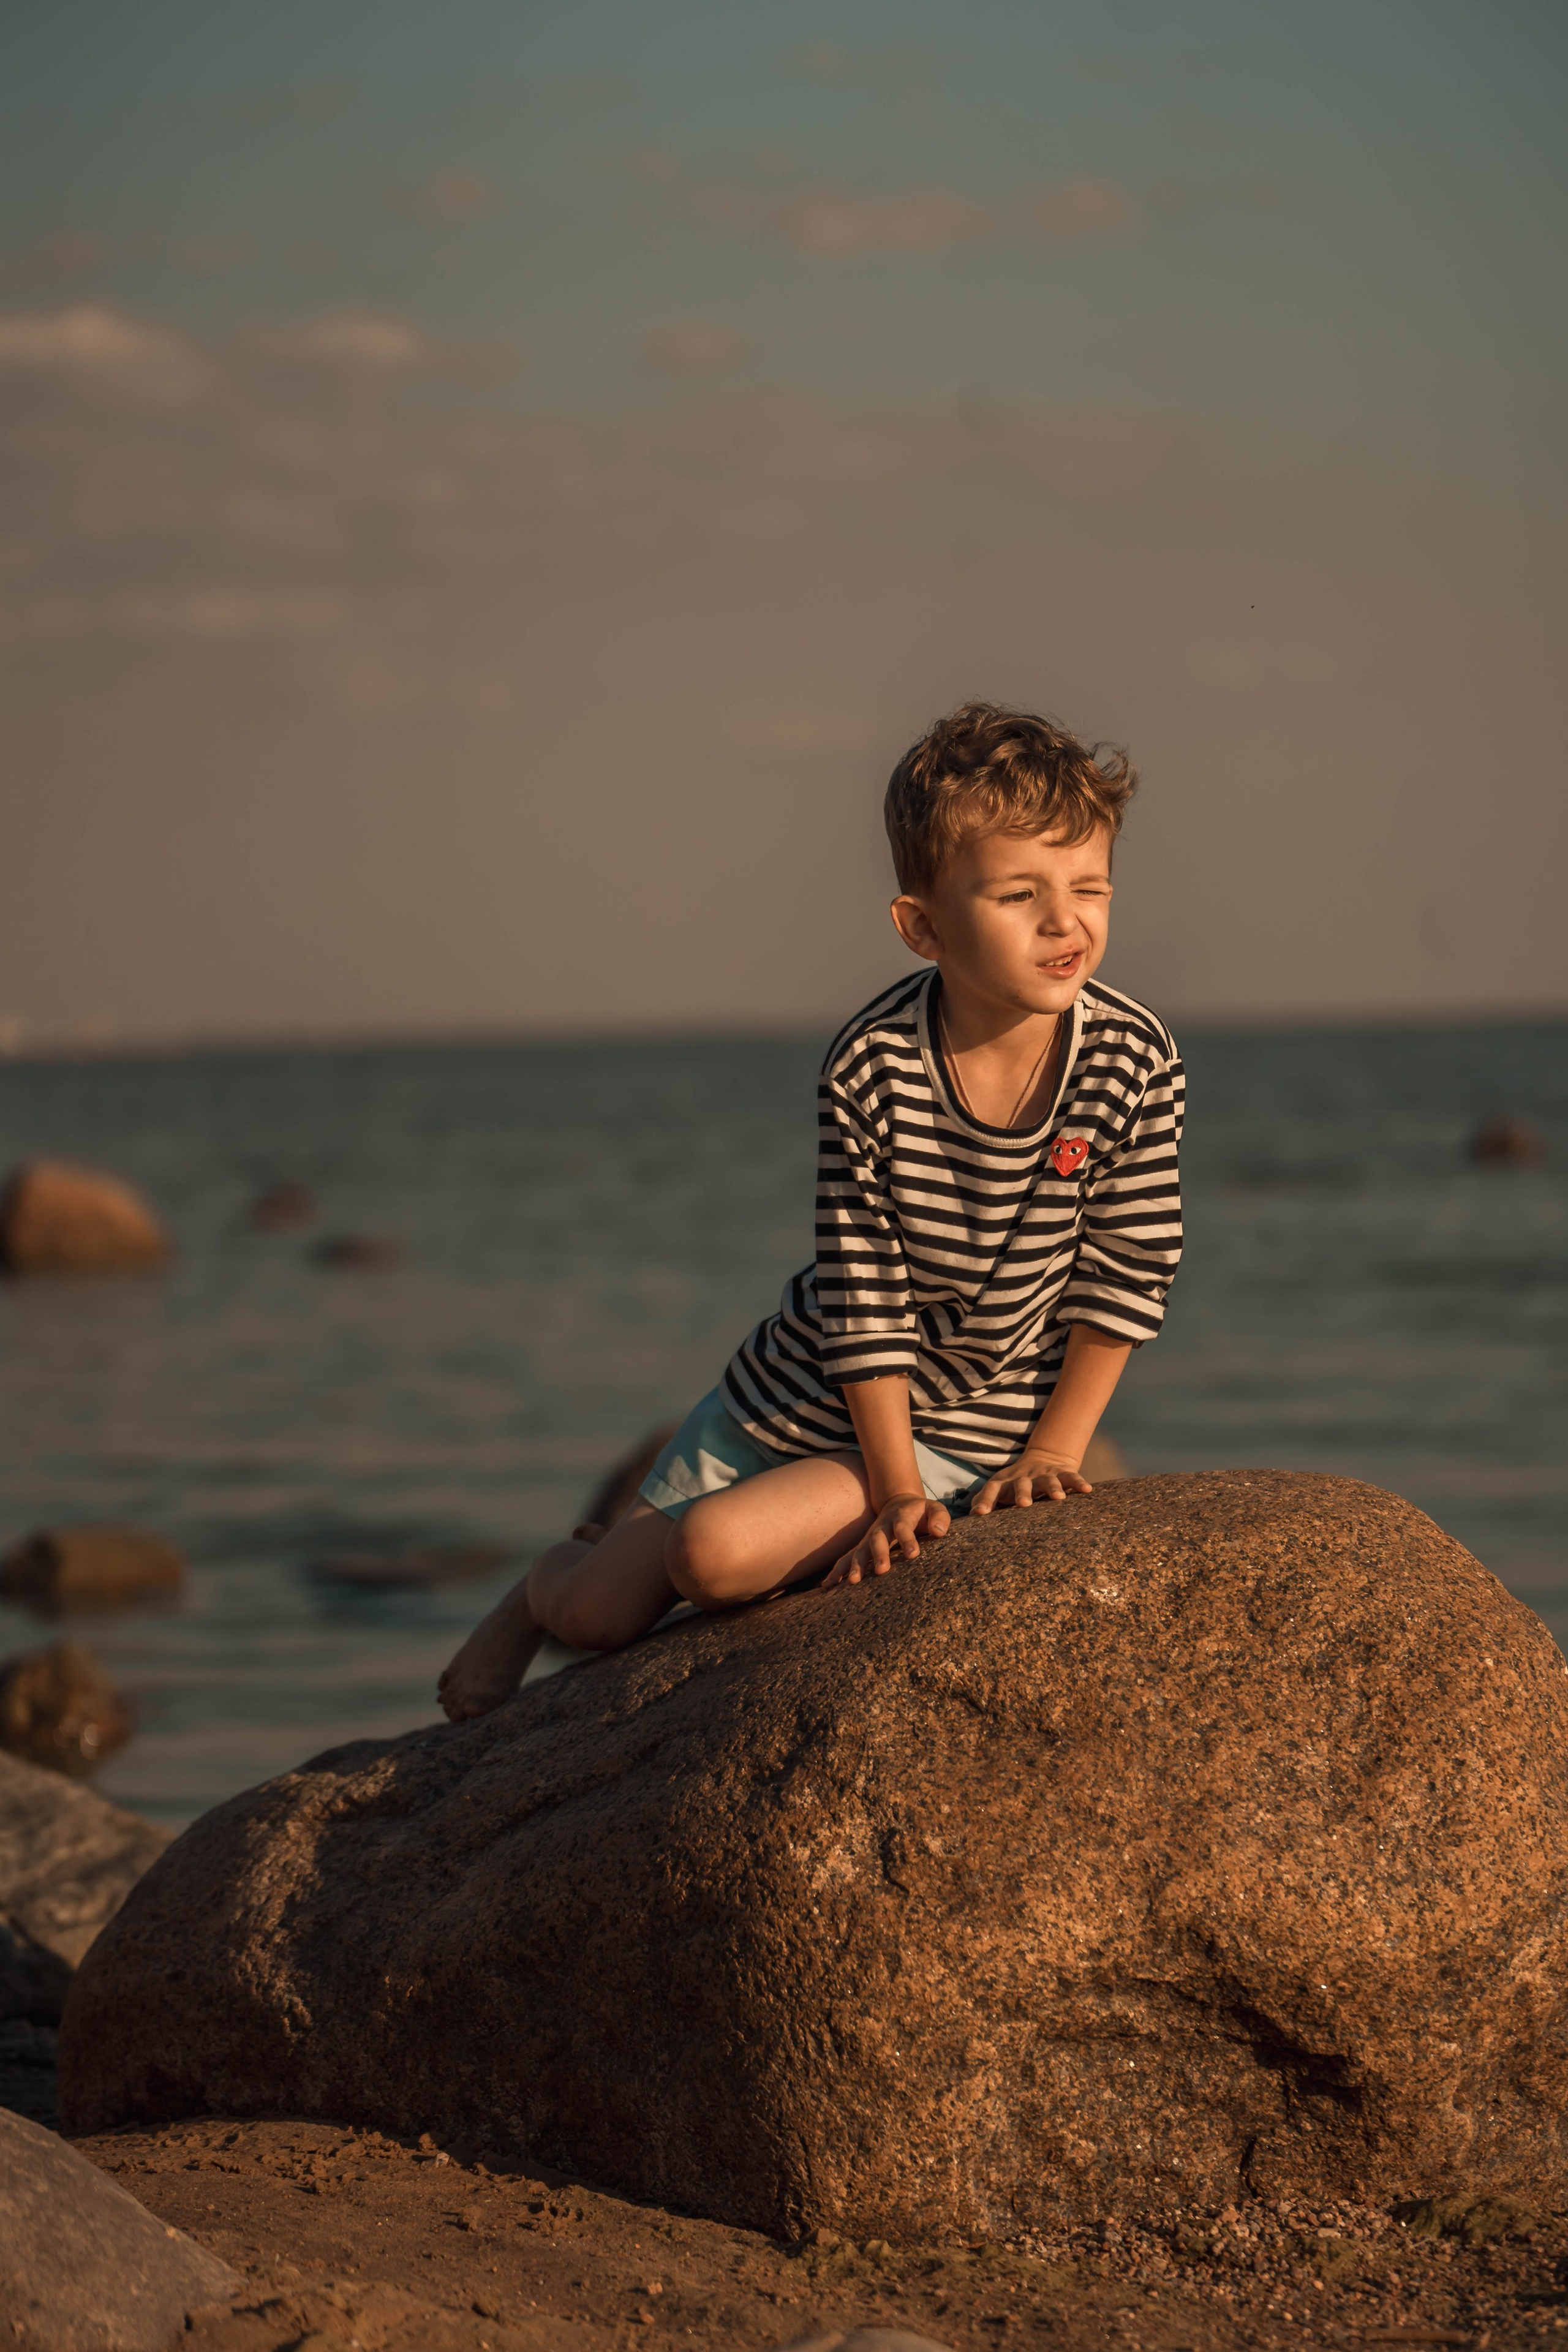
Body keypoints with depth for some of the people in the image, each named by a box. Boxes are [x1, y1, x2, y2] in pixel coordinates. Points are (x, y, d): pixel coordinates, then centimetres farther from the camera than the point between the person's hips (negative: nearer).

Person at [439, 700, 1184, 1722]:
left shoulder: (1133, 1058, -20)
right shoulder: (871, 1066, -21)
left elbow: (1127, 1274, -10)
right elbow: (864, 1294, -17)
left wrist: (1051, 1453, -11)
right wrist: (895, 1493, -19)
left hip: (961, 1433, -1)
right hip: (797, 1399, 1)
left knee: (718, 1553, -22)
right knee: (597, 1618, 4)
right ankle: (544, 1585, 43)